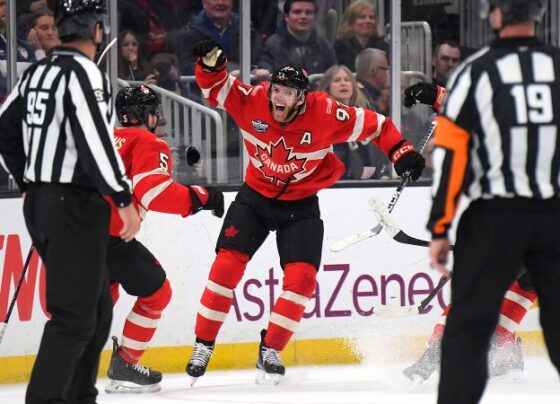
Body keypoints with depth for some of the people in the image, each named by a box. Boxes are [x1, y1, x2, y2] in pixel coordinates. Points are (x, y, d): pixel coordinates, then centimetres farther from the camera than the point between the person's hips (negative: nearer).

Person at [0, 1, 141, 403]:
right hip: (75, 204, -9)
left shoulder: (38, 73, 12)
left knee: (98, 306, 18)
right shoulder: (83, 72, -15)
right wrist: (124, 199, -20)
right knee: (75, 314, -10)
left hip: (41, 202, 9)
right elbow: (96, 141, -23)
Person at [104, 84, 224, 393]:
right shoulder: (149, 144, 2)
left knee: (104, 289, 31)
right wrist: (200, 197, -7)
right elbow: (153, 192, -13)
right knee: (155, 292, 9)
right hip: (109, 233, -8)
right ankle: (123, 368, 7)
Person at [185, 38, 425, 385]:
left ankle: (271, 350, 2)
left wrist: (401, 151, -25)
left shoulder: (325, 114, -24)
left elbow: (374, 125, -15)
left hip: (300, 205, -1)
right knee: (227, 265, -10)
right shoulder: (252, 101, -21)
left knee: (302, 277, -13)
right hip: (255, 197, 1)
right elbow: (216, 87, -12)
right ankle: (203, 345, 1)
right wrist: (211, 63, -33)